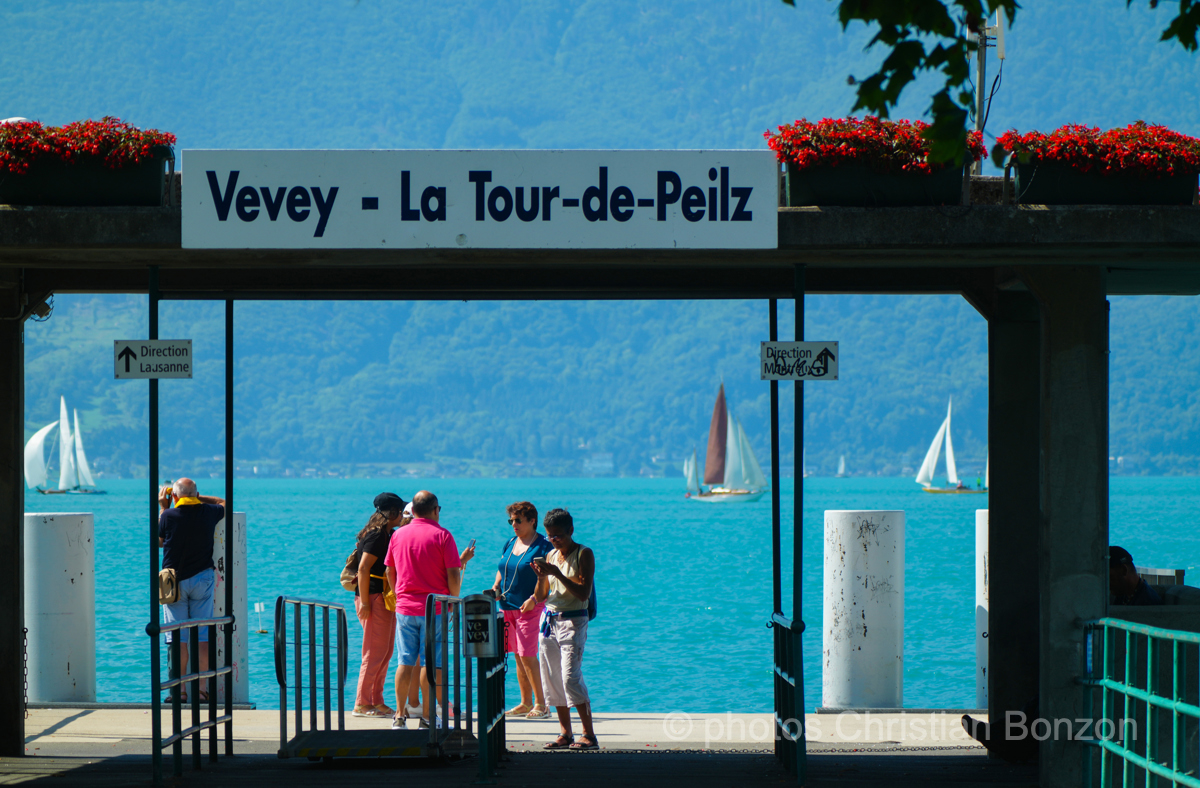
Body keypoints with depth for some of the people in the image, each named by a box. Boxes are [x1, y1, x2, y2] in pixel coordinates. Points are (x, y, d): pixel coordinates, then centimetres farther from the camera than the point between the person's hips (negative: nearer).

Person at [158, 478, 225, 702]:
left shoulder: (169, 515, -10)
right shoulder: (208, 513, -3)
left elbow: (159, 540, 9)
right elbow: (223, 503, 21)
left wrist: (162, 507, 13)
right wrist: (196, 497, 18)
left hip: (175, 580, -2)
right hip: (202, 578, 2)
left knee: (178, 637, 1)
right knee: (202, 636, 3)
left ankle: (180, 690, -1)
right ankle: (201, 689, 1)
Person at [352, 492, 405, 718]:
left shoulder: (387, 535, 15)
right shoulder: (377, 535, -14)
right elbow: (363, 569, -20)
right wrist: (365, 603, -22)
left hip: (386, 599, 10)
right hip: (374, 597, -10)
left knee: (386, 651, 12)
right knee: (375, 652, -8)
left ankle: (376, 701, 16)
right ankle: (362, 704, -5)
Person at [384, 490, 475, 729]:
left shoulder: (399, 535, 5)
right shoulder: (442, 535, -7)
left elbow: (390, 572, 14)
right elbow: (453, 575, -9)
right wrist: (454, 601, 6)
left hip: (405, 608, 4)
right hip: (435, 609, -4)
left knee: (405, 662, 7)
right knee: (431, 663, 0)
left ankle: (400, 715, 6)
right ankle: (427, 716, 1)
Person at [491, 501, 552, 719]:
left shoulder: (542, 546, -6)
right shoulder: (510, 544, 16)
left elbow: (546, 578, -12)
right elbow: (502, 571, 25)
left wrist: (534, 599, -23)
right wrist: (496, 588, 6)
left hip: (530, 608, -7)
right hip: (508, 606, 7)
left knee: (527, 655, -12)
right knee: (519, 656, 8)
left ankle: (541, 704, -7)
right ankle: (525, 703, 14)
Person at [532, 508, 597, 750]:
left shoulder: (583, 555, -5)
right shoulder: (551, 556, 13)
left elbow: (583, 593, -14)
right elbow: (542, 595, 15)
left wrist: (557, 574, -21)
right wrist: (541, 576, -5)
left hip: (573, 621, -7)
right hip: (549, 619, 7)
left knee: (571, 678, -15)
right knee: (552, 678, 4)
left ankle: (589, 735, -12)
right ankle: (565, 734, 10)